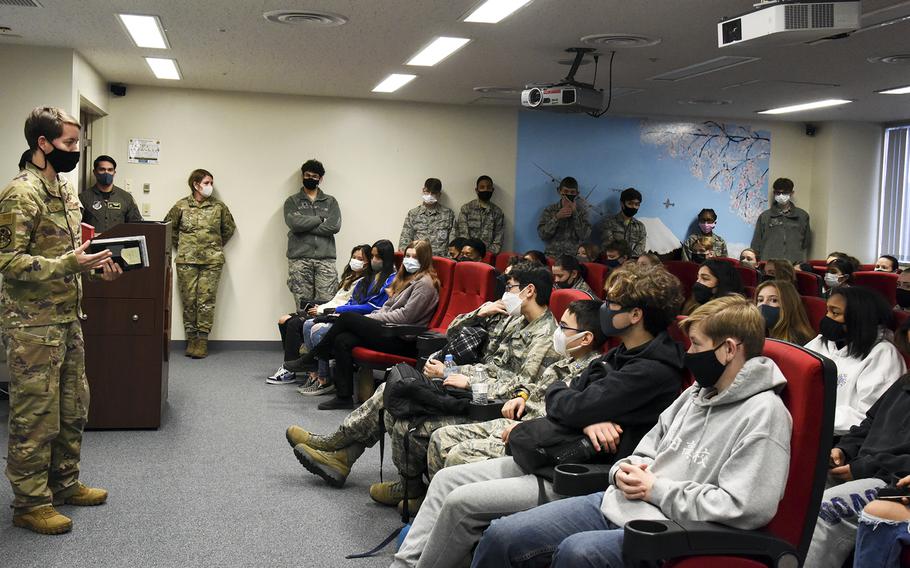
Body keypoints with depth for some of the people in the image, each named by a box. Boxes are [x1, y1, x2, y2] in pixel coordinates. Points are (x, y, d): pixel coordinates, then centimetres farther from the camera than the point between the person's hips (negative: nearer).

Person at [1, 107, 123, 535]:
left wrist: (95, 264, 4)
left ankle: (64, 483, 32)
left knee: (73, 407, 17)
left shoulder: (63, 188, 12)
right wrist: (68, 264, -27)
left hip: (68, 318, 9)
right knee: (36, 415, 0)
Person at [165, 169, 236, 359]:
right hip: (186, 260, 0)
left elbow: (230, 228, 16)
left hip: (212, 260, 0)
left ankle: (202, 340, 0)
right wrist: (180, 246, 12)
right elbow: (168, 227, 13)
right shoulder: (181, 206, 2)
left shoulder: (218, 206, 4)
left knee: (206, 300, -5)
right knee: (189, 300, 0)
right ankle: (191, 339, 9)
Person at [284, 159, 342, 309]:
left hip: (326, 258, 1)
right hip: (299, 258, -1)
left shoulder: (330, 201, 17)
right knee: (303, 305, -5)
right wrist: (320, 219, -2)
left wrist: (306, 226, -4)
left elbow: (335, 226, -1)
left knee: (327, 303, -9)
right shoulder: (292, 201, 13)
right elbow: (294, 223, -7)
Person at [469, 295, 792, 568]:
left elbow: (744, 508, -20)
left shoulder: (764, 413, -11)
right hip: (617, 503, 8)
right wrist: (626, 471, -1)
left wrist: (656, 489, -13)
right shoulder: (696, 393, 14)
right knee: (500, 536, -5)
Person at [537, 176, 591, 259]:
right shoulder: (549, 210, 7)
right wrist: (557, 217, -12)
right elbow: (542, 234, -3)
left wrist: (575, 213, -9)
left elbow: (584, 235, -5)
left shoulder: (582, 211, 8)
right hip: (552, 256, 0)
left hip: (574, 256, 0)